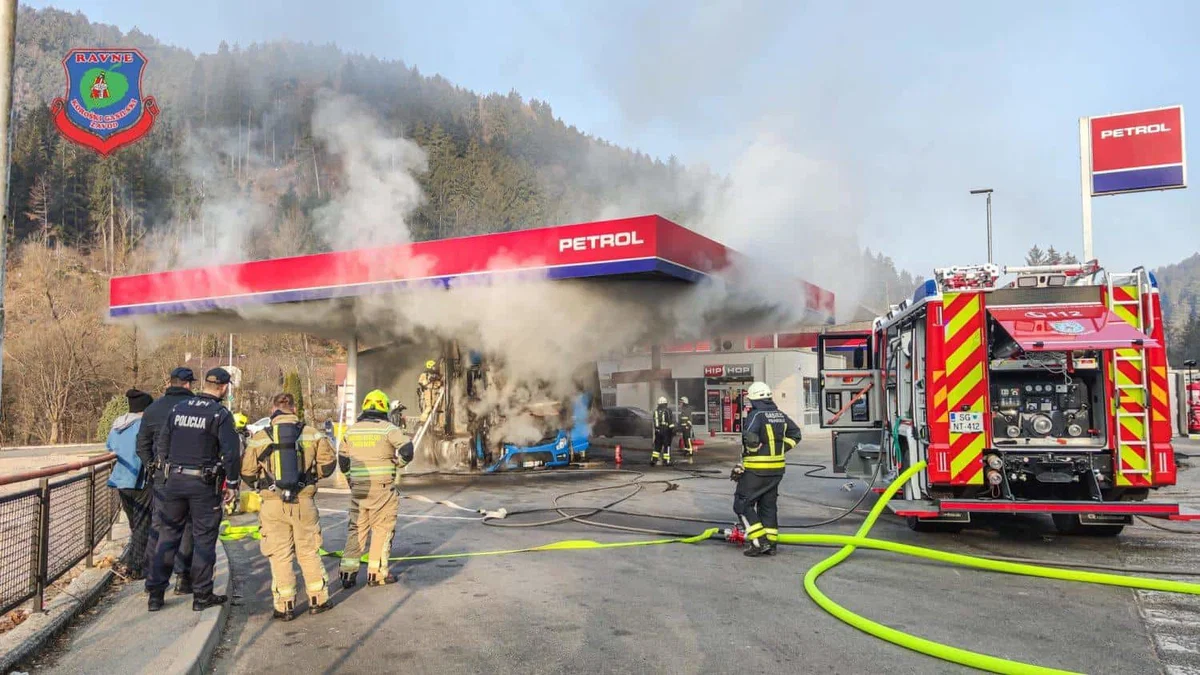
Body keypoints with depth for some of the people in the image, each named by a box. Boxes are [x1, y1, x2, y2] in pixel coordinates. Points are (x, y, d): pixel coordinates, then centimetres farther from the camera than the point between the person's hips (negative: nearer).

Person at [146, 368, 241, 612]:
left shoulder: (177, 409, 8)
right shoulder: (220, 414, -9)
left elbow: (162, 443, 12)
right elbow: (231, 452, -14)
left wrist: (167, 472, 19)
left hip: (173, 481, 5)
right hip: (204, 484, -4)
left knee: (167, 536, 13)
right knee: (203, 539, 4)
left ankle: (155, 593, 15)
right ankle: (202, 596, 10)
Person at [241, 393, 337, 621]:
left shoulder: (260, 438, -2)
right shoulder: (312, 434, 0)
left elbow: (247, 473, -1)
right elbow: (328, 463, 0)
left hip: (273, 504, -1)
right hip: (304, 502, 1)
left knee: (280, 555, 7)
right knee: (309, 552, 13)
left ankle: (285, 606, 10)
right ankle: (318, 600, 19)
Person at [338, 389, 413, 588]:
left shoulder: (352, 430, 10)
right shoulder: (387, 428, -6)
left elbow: (343, 460, 17)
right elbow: (407, 449, -17)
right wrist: (398, 462, 2)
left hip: (357, 488, 5)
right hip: (381, 487, -5)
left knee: (356, 528, 13)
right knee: (382, 529, 4)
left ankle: (348, 572, 11)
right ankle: (377, 573, 6)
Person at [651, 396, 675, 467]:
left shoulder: (655, 411, 8)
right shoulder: (667, 410, -8)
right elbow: (671, 421, -13)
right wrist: (673, 429, -9)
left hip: (658, 431, 5)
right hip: (666, 431, -5)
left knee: (657, 446, 12)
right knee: (667, 446, 1)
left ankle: (653, 460, 7)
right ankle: (666, 461, -1)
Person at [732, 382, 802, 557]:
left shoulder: (756, 415, -15)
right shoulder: (780, 415, 8)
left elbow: (750, 438, -27)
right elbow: (795, 434, 16)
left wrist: (751, 451, -8)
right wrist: (780, 449, 14)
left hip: (756, 470, -7)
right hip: (777, 468, 7)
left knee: (743, 504, 2)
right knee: (768, 505, 16)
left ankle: (759, 541, -6)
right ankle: (771, 543, 18)